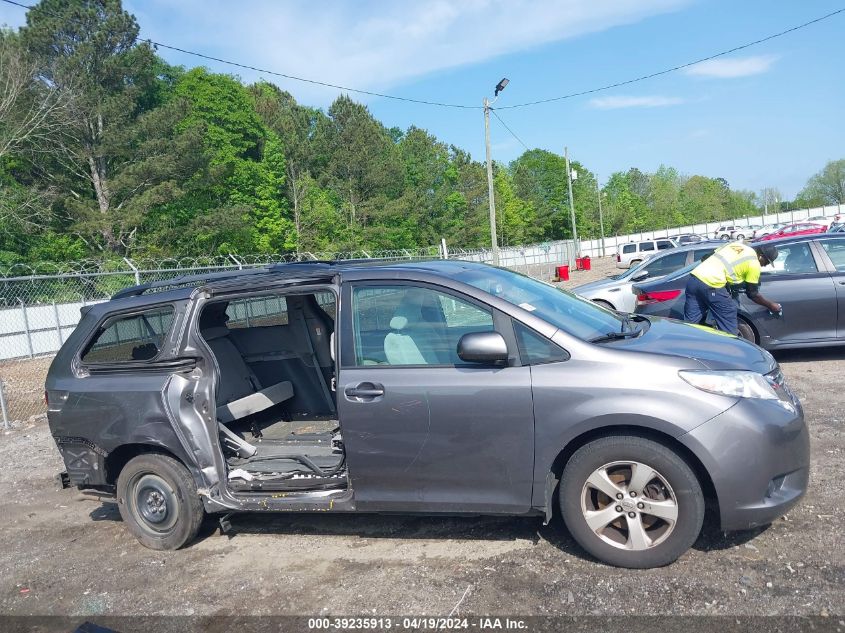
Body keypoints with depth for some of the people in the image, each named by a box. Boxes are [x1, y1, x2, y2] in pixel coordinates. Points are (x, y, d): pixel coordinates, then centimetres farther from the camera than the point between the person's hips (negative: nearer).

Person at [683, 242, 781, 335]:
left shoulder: (736, 244, 24)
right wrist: (771, 305, 29)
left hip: (694, 277, 7)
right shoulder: (754, 264, 5)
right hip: (712, 285, -7)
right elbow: (753, 294, 14)